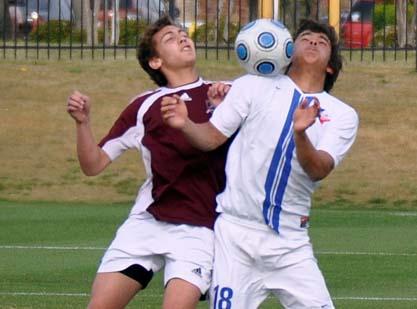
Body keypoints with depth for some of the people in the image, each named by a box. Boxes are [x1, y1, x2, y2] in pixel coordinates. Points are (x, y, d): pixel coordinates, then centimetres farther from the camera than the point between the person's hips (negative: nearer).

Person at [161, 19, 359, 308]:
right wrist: (185, 124, -20)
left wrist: (300, 133, -31)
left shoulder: (343, 115, 5)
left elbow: (319, 170, -11)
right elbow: (211, 137, 1)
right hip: (234, 232, -1)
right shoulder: (253, 87, 6)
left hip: (290, 242, 1)